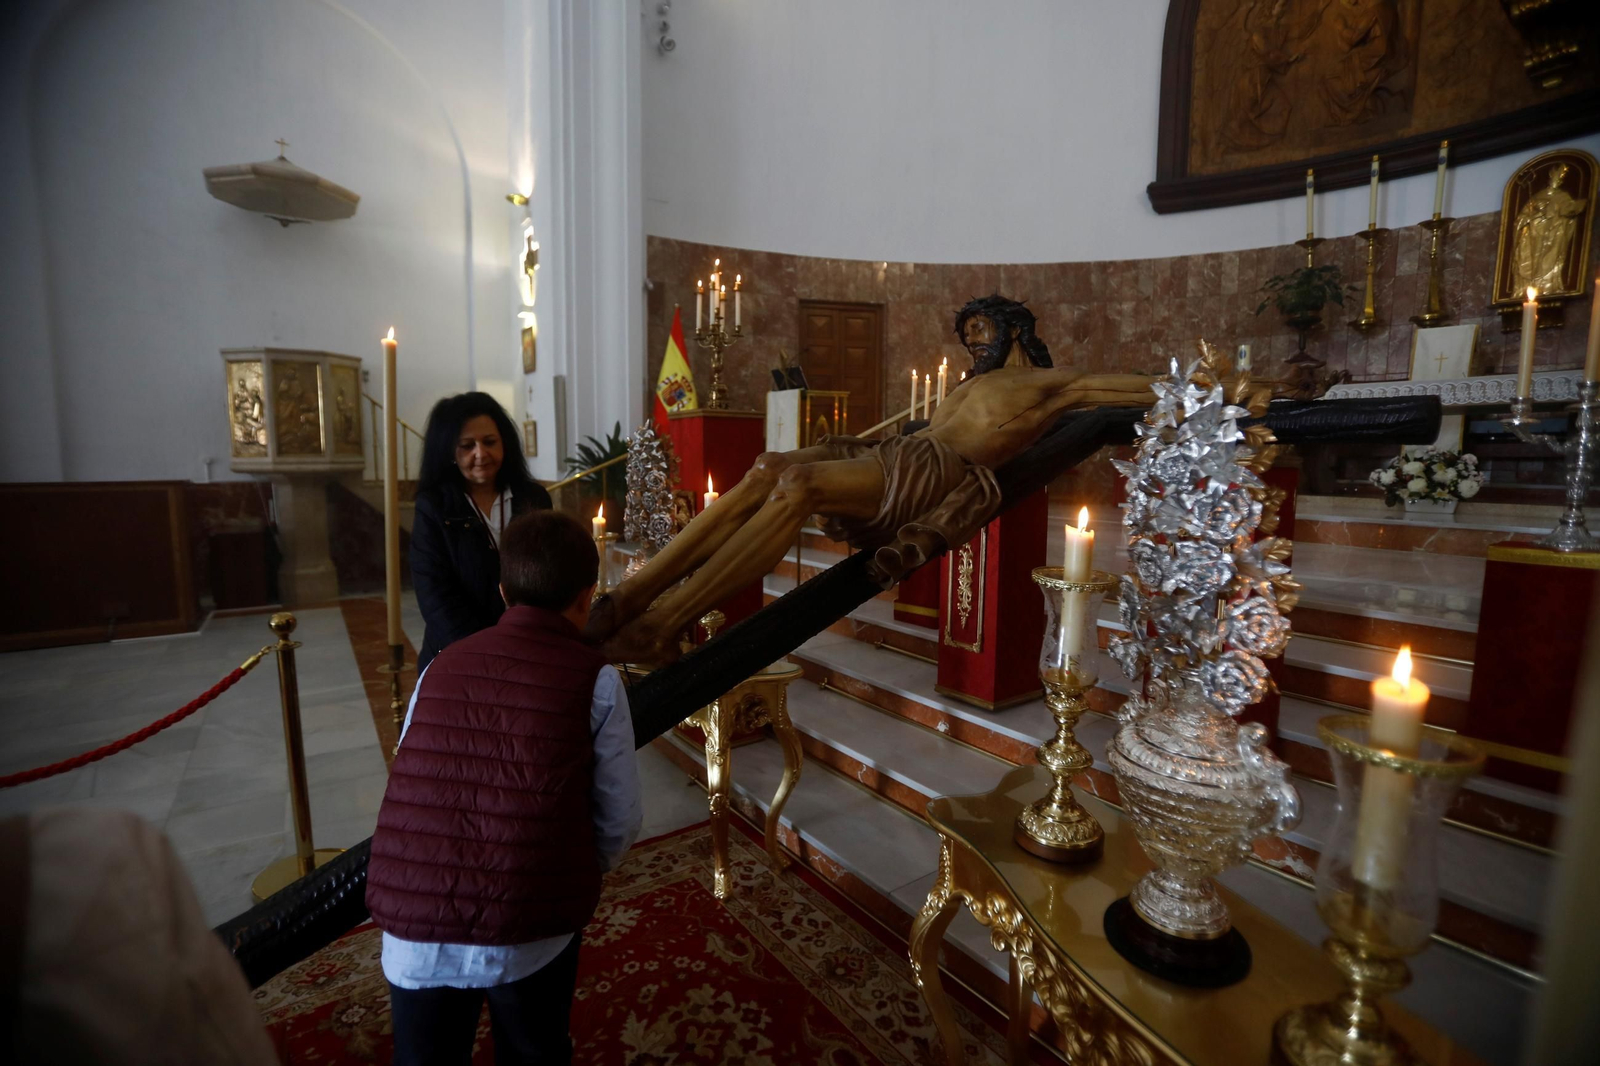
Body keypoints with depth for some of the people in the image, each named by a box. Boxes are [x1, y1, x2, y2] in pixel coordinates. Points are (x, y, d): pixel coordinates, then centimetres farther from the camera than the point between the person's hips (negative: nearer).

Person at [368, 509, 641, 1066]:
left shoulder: (442, 665, 5)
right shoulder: (595, 678, -5)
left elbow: (409, 795, 12)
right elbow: (619, 823, -2)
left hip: (411, 922, 3)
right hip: (528, 932, -2)